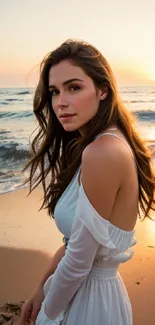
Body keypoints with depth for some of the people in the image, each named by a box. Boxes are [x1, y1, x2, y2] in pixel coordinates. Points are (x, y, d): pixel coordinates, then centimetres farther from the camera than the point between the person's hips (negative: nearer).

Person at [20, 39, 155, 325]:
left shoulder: (103, 152, -28)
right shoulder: (110, 143, 1)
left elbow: (78, 263, -23)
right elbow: (75, 240, 5)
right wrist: (42, 288, 6)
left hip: (89, 298, -8)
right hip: (87, 287, 8)